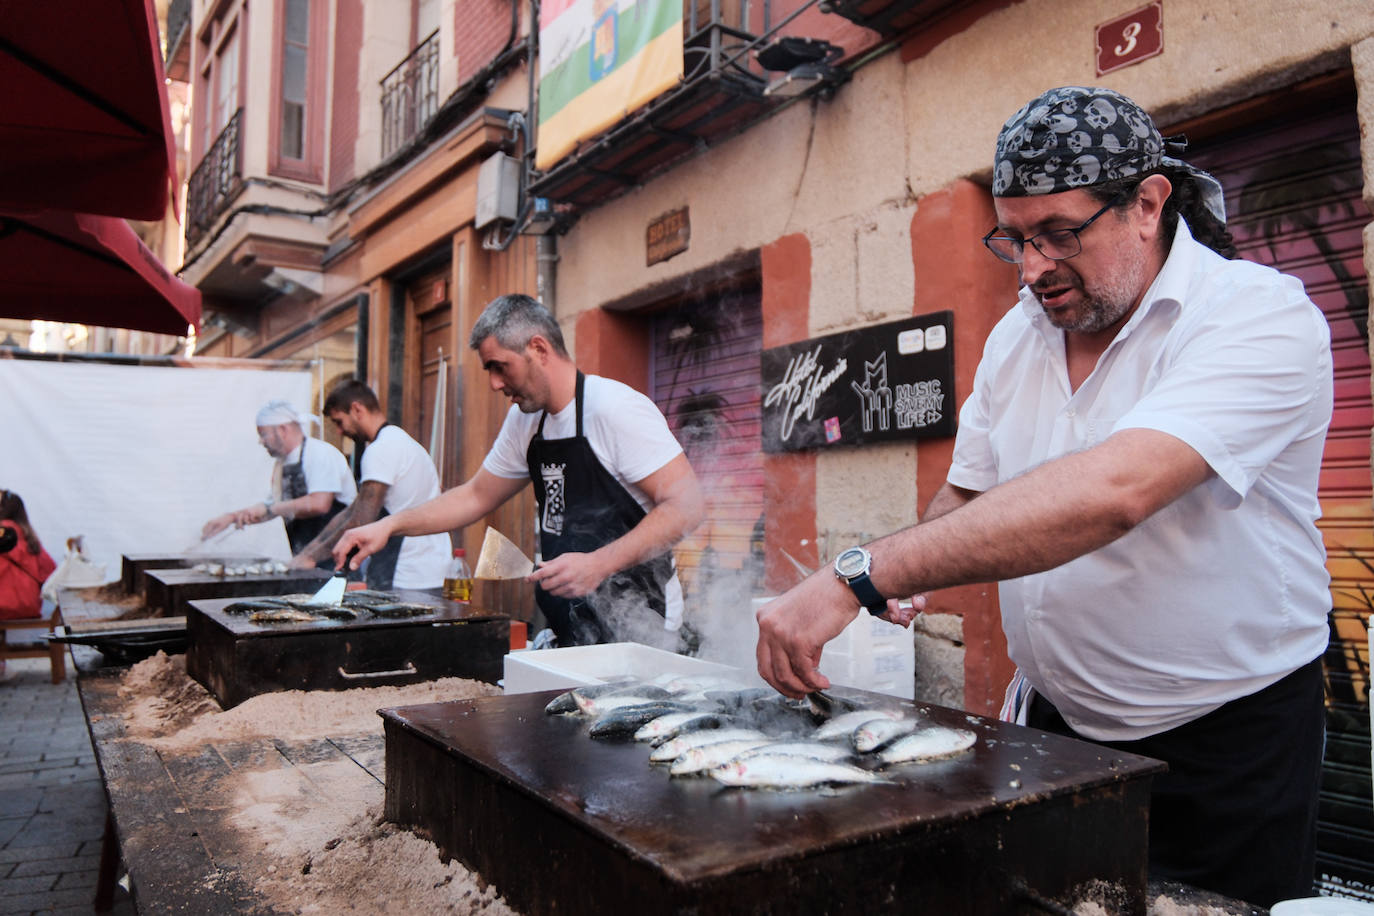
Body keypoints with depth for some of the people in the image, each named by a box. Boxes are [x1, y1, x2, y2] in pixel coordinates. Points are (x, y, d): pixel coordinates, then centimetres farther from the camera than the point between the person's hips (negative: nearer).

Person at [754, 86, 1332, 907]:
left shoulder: (1262, 316, -20)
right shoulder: (1017, 334, 1)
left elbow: (1108, 493, -36)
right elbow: (968, 493, 10)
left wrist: (861, 577, -42)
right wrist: (909, 582, -12)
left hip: (1226, 743, -5)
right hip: (1056, 720, 5)